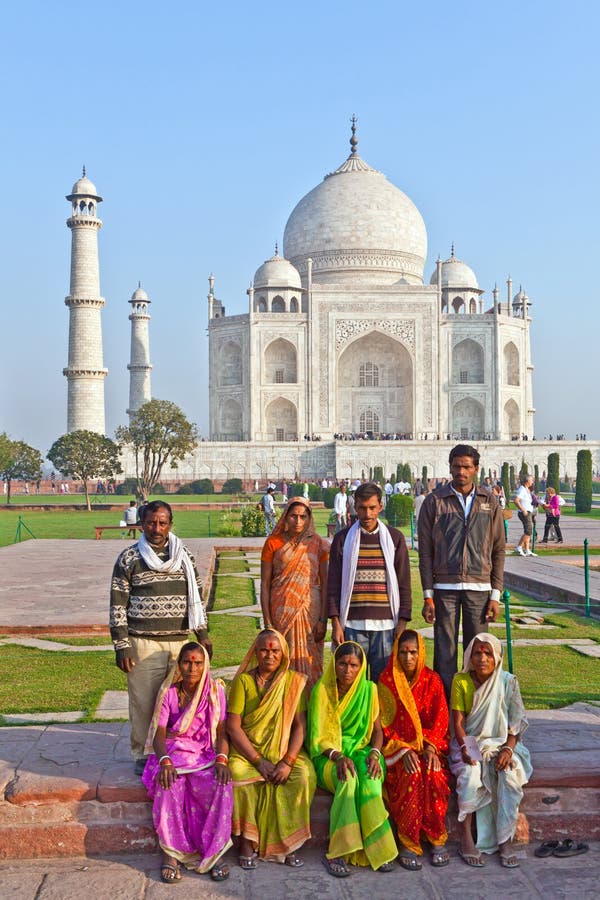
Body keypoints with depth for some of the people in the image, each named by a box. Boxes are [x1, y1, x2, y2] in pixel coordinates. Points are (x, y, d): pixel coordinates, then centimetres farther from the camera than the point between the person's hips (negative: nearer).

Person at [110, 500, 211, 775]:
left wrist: (202, 634, 13)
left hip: (180, 641, 3)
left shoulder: (185, 556, 9)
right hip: (144, 643, -3)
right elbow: (118, 605, -2)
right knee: (144, 701, 2)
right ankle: (143, 755, 17)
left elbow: (196, 597, 17)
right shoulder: (129, 559, -1)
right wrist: (121, 646, -6)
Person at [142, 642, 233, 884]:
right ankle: (170, 852, -22)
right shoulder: (168, 692, 1)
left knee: (220, 784, -32)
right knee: (168, 784, -34)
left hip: (206, 754, 0)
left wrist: (221, 759, -23)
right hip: (174, 753, 0)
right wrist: (165, 761, -26)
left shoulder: (215, 690, 2)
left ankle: (211, 853, -22)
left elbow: (221, 731, -3)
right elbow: (159, 734, -6)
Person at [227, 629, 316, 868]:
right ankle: (247, 841, -15)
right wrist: (259, 761, -16)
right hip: (248, 750, -1)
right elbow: (233, 726, -7)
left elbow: (300, 725, -2)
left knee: (305, 775, -27)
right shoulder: (243, 680, -1)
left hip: (285, 750, 1)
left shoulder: (294, 681, 3)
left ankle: (288, 843, -13)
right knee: (237, 773, -31)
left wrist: (287, 762, -17)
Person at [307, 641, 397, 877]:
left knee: (369, 780, -32)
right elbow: (318, 737, -6)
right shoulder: (321, 690, -4)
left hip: (361, 750, 2)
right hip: (329, 754, -2)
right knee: (348, 779, -35)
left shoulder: (369, 690, 4)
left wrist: (375, 752, -13)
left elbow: (377, 729, 8)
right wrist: (337, 756, -24)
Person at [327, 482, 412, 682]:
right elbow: (333, 584, 6)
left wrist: (402, 622, 0)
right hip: (352, 625, 0)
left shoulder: (395, 538, 7)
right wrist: (336, 623, -2)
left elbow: (404, 583, 8)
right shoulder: (343, 539, 6)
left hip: (385, 625, 0)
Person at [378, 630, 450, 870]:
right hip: (397, 747, -2)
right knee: (412, 774, -32)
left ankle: (437, 839, -18)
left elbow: (440, 718, 2)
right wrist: (404, 750, -17)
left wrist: (431, 747, -14)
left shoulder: (432, 680, 6)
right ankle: (408, 844, -25)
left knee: (435, 774, -30)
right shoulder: (386, 681, 1)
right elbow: (385, 723, -3)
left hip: (429, 745, 2)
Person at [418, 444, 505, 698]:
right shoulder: (434, 501, 2)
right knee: (445, 652, 1)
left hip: (479, 587, 1)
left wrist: (495, 595, 2)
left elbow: (498, 551, 8)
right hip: (444, 588, -1)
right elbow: (425, 551, 2)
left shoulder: (489, 503, 7)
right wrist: (428, 596, -4)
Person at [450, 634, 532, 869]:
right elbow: (458, 721, -5)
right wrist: (465, 748, -21)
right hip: (470, 741, -1)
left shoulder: (508, 682, -5)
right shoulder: (461, 681, -5)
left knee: (510, 775, -31)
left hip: (501, 742, 1)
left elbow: (517, 722, -4)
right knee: (470, 774, -32)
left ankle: (505, 839, -20)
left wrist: (508, 749, -20)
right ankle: (466, 837, -19)